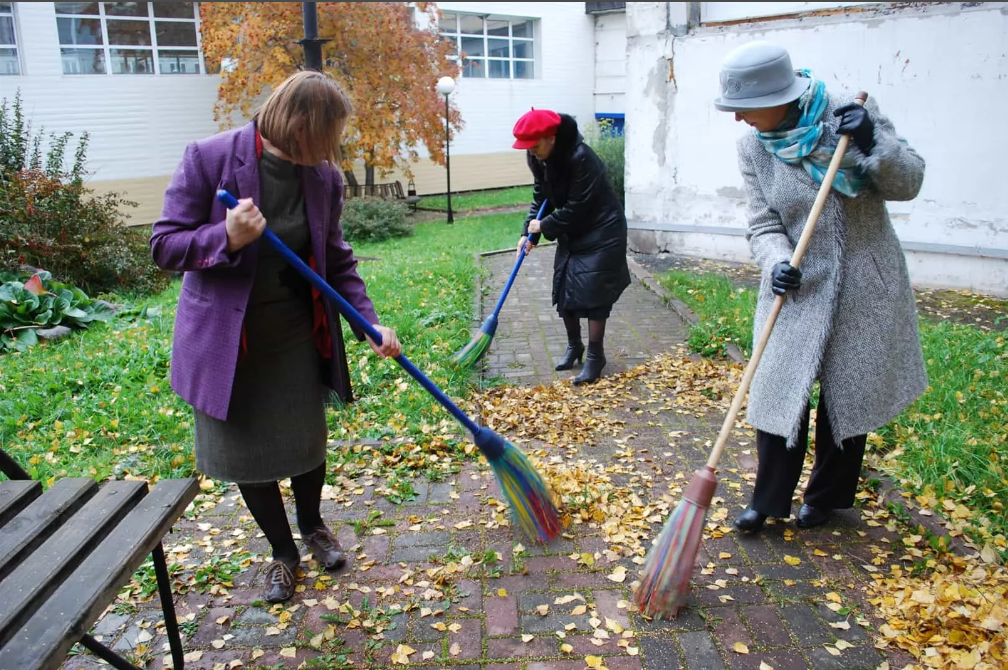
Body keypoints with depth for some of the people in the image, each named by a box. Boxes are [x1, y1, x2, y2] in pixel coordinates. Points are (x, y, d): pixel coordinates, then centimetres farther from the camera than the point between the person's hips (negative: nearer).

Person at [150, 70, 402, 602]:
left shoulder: (324, 177, -6)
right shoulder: (209, 159, -17)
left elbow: (337, 261, 3)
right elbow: (164, 245, -13)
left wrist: (370, 323, -8)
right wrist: (228, 238, -31)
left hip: (297, 334, 3)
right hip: (227, 337, -2)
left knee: (307, 440, 13)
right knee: (246, 449, 9)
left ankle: (312, 525, 44)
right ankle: (282, 550, 33)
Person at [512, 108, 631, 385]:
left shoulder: (581, 158, -30)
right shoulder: (539, 158, -5)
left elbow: (576, 207, -27)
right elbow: (541, 196, 5)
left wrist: (544, 226, -16)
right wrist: (529, 231, -6)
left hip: (601, 232, -8)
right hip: (571, 232, 8)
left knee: (593, 293, -8)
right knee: (563, 290, 9)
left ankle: (595, 355, 5)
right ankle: (573, 346, 27)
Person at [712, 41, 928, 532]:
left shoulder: (850, 114, -11)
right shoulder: (753, 147, -5)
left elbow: (908, 184, -6)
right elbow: (763, 223, -6)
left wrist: (873, 146, -24)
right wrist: (776, 263, -26)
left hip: (863, 288, -1)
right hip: (798, 289, 1)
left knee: (848, 396, 11)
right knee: (778, 391, 0)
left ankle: (827, 496, 32)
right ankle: (768, 499, 19)